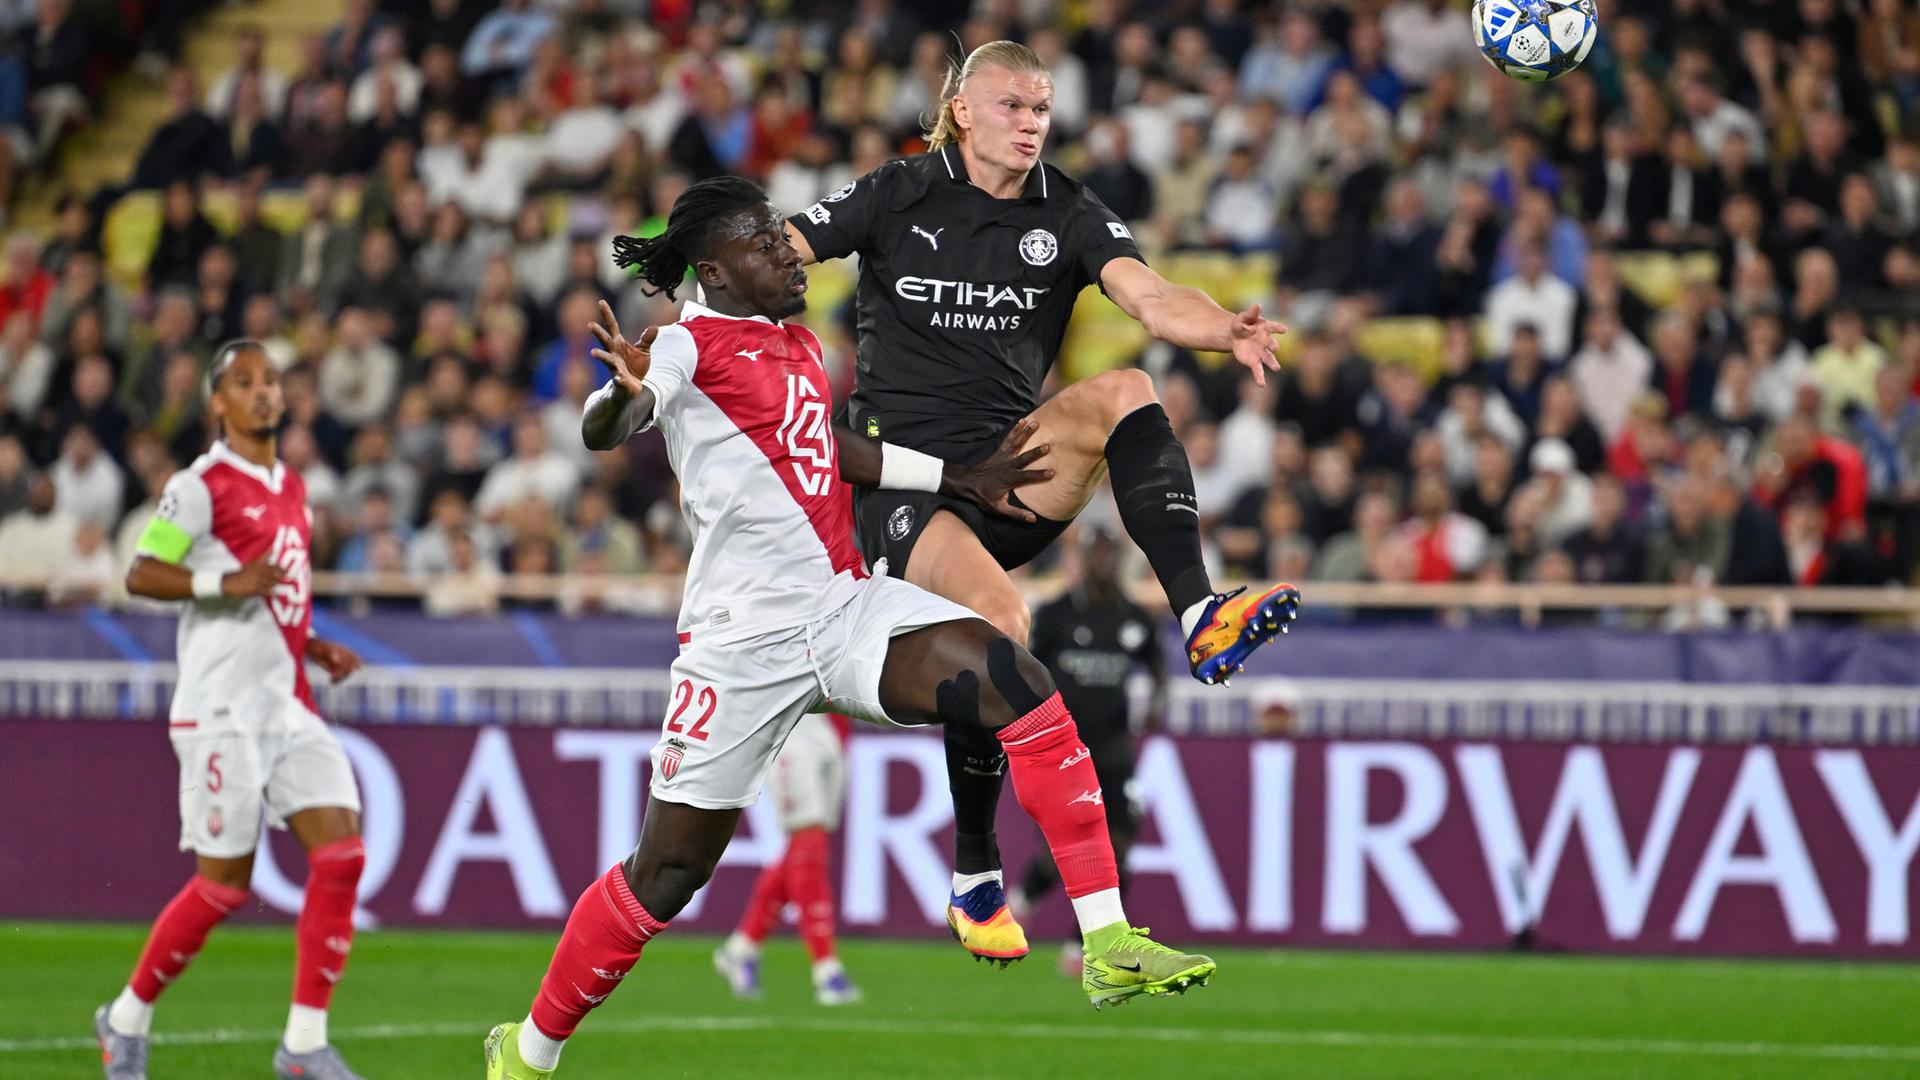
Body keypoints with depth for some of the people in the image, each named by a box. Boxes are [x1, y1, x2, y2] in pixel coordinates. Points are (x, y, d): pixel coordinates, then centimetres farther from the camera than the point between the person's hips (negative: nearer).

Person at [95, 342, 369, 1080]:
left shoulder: (292, 490, 17)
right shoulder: (201, 486, -6)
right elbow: (140, 576, -13)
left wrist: (317, 650, 12)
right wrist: (227, 582, -24)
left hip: (289, 706, 7)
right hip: (223, 708, -7)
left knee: (341, 853, -8)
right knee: (225, 884, -5)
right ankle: (128, 1019, 15)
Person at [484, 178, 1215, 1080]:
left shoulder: (796, 344, 15)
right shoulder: (690, 346, -9)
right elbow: (600, 433, -29)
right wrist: (626, 393, -53)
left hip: (846, 608, 6)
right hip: (742, 639, -6)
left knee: (1018, 684, -18)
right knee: (667, 872, 1)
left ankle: (1109, 948, -19)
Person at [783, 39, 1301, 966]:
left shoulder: (1067, 216, 5)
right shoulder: (899, 196, 1)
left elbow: (1150, 297, -11)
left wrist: (1228, 331, -33)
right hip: (900, 477, -3)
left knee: (1124, 394, -25)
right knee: (998, 620, -28)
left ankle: (1201, 619, -37)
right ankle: (974, 880, -12)